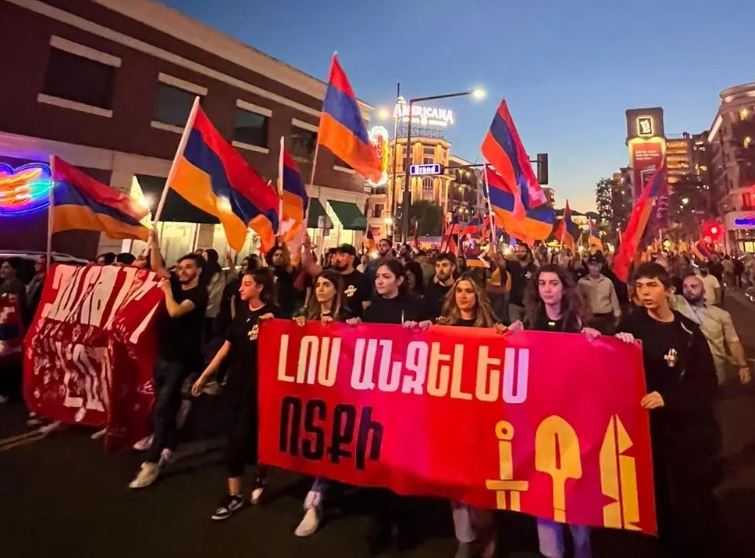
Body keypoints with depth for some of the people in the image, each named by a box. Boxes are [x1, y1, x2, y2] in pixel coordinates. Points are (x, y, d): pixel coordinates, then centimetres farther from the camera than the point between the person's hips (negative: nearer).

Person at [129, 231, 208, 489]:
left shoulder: (199, 293, -15)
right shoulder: (176, 283, 6)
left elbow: (175, 311, -26)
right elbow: (157, 266, 6)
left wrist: (167, 290, -11)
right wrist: (154, 242, -6)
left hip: (181, 358, -7)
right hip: (162, 354, 8)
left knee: (162, 407, -10)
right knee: (166, 405, 17)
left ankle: (151, 463, -5)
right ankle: (167, 447, 33)